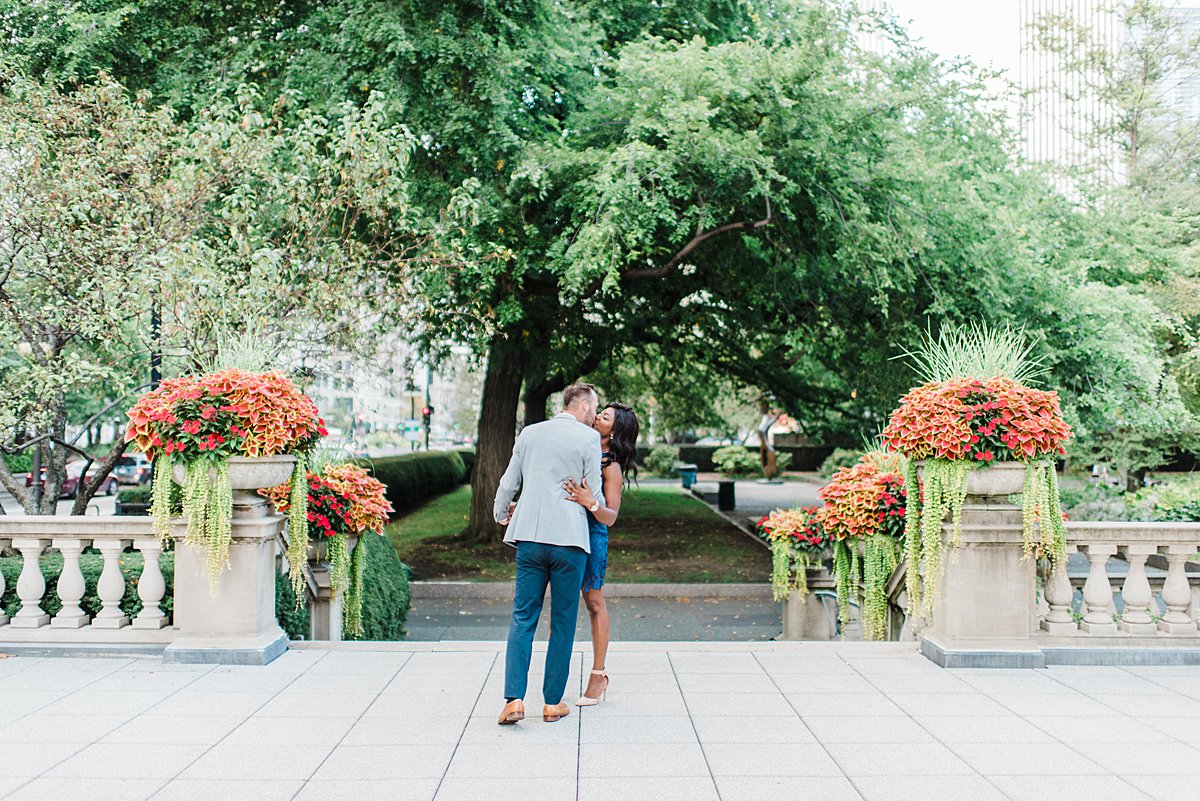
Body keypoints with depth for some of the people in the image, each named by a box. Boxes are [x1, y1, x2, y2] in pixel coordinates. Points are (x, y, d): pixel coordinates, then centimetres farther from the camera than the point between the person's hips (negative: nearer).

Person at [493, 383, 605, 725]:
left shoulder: (529, 433, 11)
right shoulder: (589, 438, -1)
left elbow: (508, 484, 16)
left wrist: (501, 514, 36)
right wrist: (598, 508, 23)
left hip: (529, 537, 3)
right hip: (569, 538, -3)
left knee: (522, 619, 6)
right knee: (563, 624, 7)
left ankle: (514, 700, -4)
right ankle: (553, 703, 11)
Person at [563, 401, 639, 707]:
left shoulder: (612, 466, -9)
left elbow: (610, 516, -12)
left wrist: (591, 503, -30)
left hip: (591, 535, -6)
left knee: (594, 603, 4)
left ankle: (598, 676, 13)